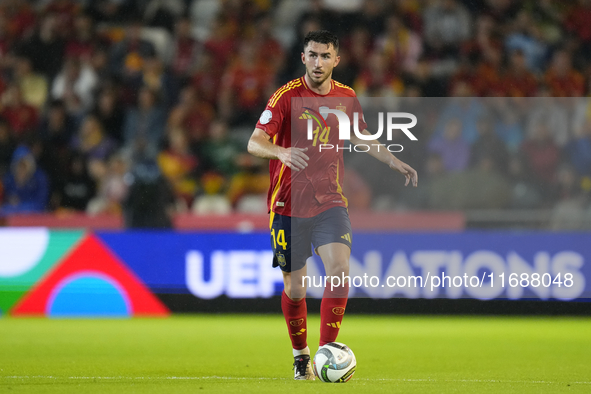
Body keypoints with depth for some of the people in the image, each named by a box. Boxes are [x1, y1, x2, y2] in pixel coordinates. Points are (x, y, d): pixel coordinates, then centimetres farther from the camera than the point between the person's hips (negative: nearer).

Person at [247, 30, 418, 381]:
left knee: (340, 270, -19)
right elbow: (254, 143, -15)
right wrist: (281, 152, -36)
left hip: (331, 203, 3)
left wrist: (396, 163, 13)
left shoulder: (346, 98, 6)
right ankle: (301, 356, 24)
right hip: (290, 204, -3)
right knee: (294, 288, 1)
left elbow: (363, 138, 24)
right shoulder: (288, 96, -8)